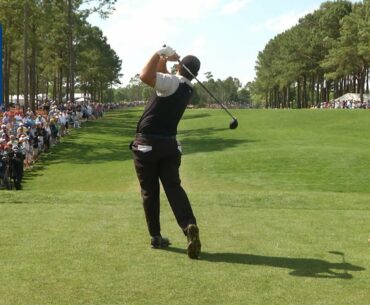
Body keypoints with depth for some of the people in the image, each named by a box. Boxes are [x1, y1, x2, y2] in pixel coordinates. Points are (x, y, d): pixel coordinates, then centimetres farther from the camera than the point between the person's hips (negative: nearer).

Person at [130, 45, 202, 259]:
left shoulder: (173, 83, -14)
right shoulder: (187, 89, 9)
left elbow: (146, 76, -30)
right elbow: (160, 76, 20)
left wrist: (160, 53, -19)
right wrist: (165, 58, 5)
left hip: (147, 144, -5)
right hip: (169, 144, 5)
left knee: (149, 192, 6)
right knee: (174, 187, 3)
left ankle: (156, 237, 10)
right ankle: (190, 225, -20)